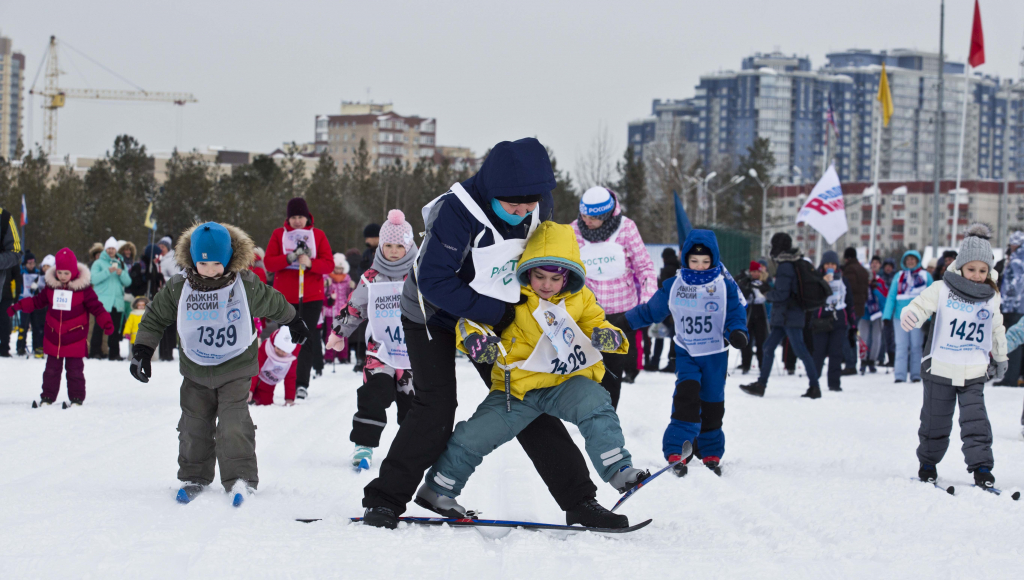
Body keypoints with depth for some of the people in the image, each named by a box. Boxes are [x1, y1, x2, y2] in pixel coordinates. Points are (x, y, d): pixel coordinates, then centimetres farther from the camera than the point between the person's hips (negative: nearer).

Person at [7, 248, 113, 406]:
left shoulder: (83, 288, -9)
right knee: (51, 369, 11)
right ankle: (47, 397, 19)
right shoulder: (51, 286, 2)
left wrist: (106, 322, -20)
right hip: (53, 337, 4)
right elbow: (37, 301, 13)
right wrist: (18, 307, 7)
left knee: (75, 370, 2)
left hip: (75, 338, -4)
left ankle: (76, 398, 10)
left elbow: (96, 307, -8)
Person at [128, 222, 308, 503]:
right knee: (194, 424, 9)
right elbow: (155, 317, 3)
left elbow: (273, 304, 7)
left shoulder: (247, 285, -13)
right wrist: (142, 350, -2)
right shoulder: (178, 288, -10)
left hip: (235, 368, -3)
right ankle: (194, 476, 23)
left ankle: (240, 477, -11)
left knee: (234, 422, -14)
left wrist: (293, 322, 23)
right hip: (196, 371, 3)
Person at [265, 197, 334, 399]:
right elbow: (268, 263, -3)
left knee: (307, 338, -4)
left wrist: (310, 263, -20)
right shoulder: (279, 234, 6)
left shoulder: (318, 235, 5)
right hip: (284, 297, 1)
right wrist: (289, 258, -19)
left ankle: (302, 384, -3)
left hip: (311, 297, -1)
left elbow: (329, 264, -1)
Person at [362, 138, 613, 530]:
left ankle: (579, 501, 3)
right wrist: (496, 312, -29)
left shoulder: (538, 208, -14)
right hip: (434, 315, -5)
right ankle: (384, 501, -9)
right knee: (436, 406, -17)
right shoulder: (457, 212, -33)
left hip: (495, 316, 5)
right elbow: (433, 280, -30)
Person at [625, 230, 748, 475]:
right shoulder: (673, 287, 0)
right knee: (686, 399, -18)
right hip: (686, 353, 0)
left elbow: (736, 314, -6)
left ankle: (711, 454, 25)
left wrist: (737, 332, -28)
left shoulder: (725, 287, -4)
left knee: (712, 405, 8)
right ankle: (676, 453, -22)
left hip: (715, 355, 0)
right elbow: (650, 311, 10)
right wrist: (624, 322, 6)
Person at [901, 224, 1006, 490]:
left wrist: (1001, 359, 30)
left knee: (975, 420, -9)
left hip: (975, 374, 2)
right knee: (935, 421, 9)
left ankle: (981, 467, -6)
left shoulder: (991, 298, 6)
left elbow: (997, 330, 19)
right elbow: (921, 305, -16)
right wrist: (910, 315, -39)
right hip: (941, 370, -1)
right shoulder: (943, 290, -5)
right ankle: (928, 462, 27)